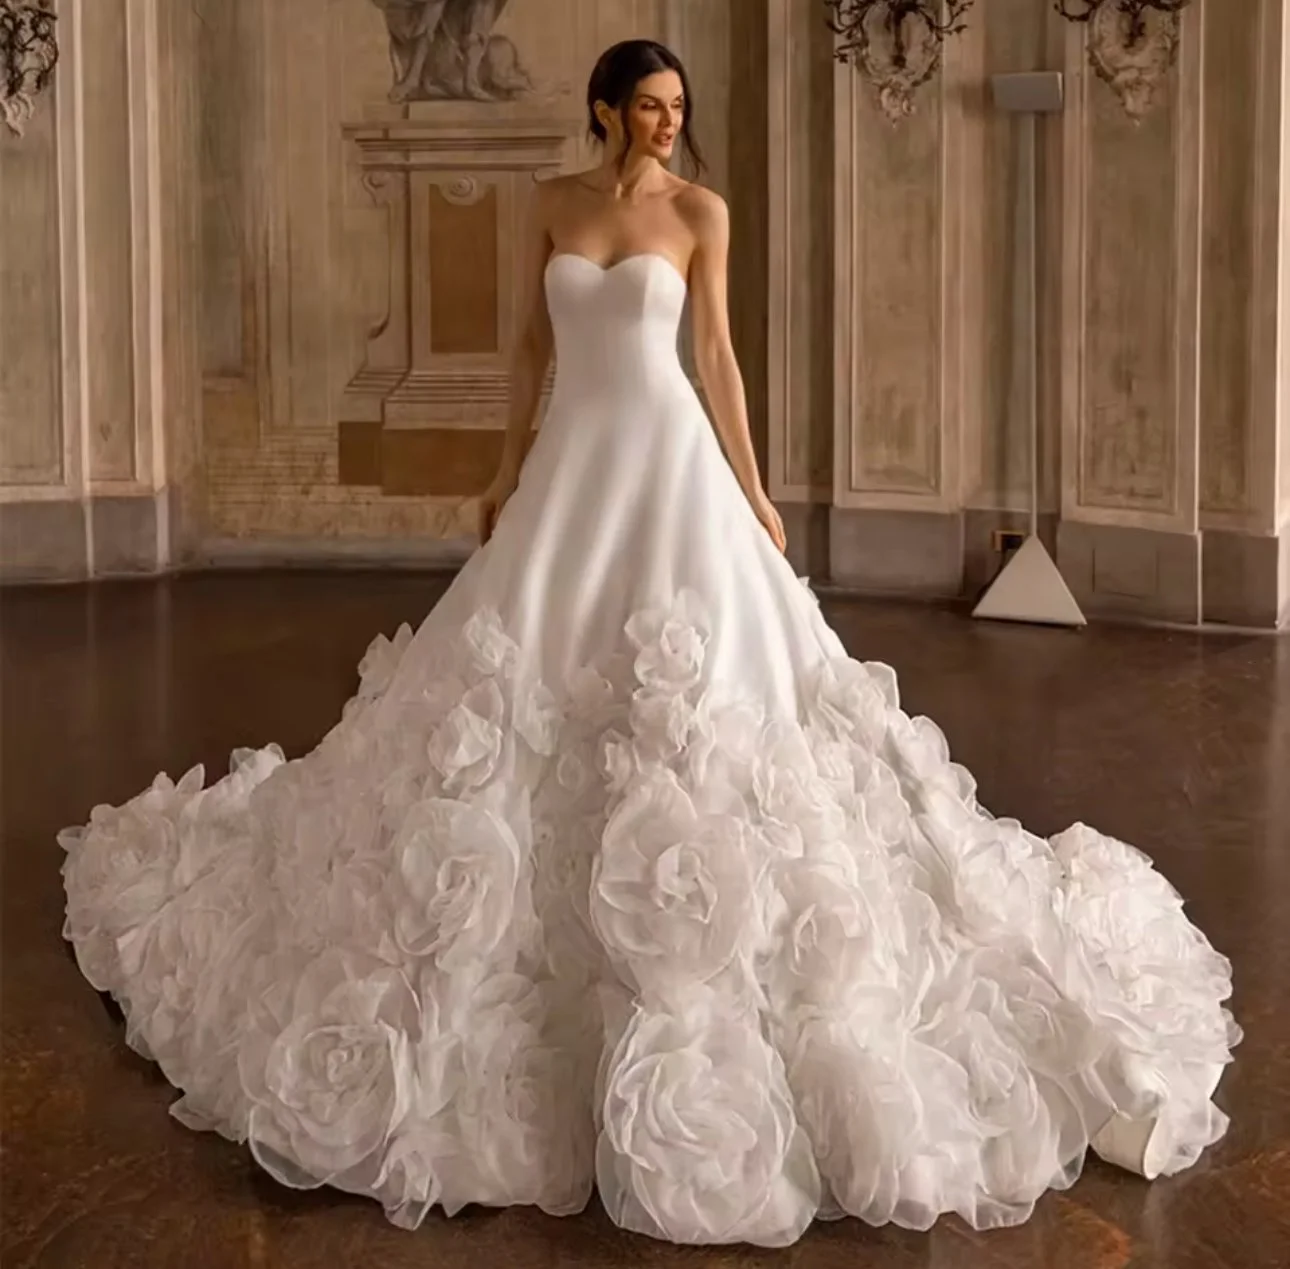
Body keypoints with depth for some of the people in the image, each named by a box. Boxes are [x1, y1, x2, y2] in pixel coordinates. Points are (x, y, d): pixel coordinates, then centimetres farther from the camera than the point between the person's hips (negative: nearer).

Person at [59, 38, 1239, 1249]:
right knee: (525, 672, 5)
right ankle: (520, 926, 20)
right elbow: (533, 343, 13)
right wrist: (511, 468, 11)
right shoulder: (556, 203, 9)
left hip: (666, 455, -3)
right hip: (571, 459, 4)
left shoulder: (700, 211, 0)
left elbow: (716, 352, 0)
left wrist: (752, 488, -3)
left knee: (681, 684, -7)